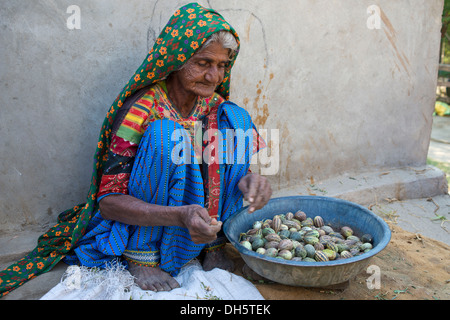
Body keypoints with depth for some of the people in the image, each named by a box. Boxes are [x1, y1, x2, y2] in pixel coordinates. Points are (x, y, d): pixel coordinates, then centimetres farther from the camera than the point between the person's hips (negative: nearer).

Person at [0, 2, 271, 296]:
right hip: (137, 222, -4)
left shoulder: (216, 106, -4)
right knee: (165, 135, -31)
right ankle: (141, 256, -15)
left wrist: (249, 179, -29)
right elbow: (108, 200, -23)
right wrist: (180, 215, -40)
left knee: (234, 117, -13)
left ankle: (214, 243, -6)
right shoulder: (139, 110, -21)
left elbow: (234, 161, -2)